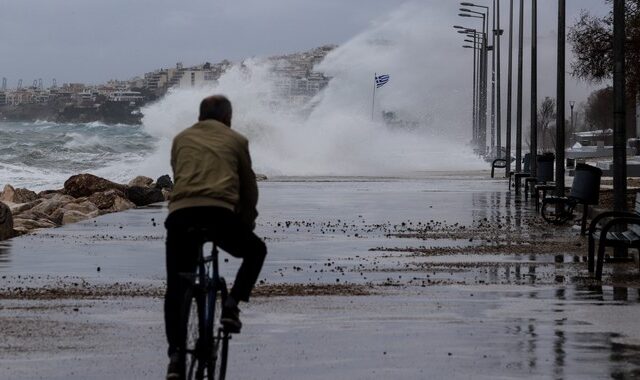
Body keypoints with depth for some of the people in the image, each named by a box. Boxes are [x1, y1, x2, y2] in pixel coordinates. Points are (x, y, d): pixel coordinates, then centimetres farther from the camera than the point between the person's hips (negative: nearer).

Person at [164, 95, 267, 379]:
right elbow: (249, 188, 22)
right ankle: (231, 305, 8)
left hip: (180, 213, 2)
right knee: (256, 250, 27)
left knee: (176, 288, 12)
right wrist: (246, 223, 35)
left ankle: (176, 353, -2)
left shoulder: (182, 139, 27)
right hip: (219, 212, -2)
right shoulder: (236, 140, 20)